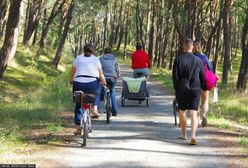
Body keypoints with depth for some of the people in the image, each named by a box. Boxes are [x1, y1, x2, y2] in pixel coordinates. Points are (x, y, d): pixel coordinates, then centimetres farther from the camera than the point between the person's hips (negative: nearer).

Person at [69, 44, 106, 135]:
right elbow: (101, 74, 12)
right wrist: (104, 83, 26)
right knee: (97, 91, 34)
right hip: (92, 84, -1)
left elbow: (72, 72, 19)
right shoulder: (96, 59, 9)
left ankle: (78, 128, 9)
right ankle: (94, 109, 16)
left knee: (78, 105, 14)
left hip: (78, 84, 1)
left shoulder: (78, 58, 13)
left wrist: (71, 81, 35)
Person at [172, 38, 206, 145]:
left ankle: (184, 135, 27)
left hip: (182, 90, -1)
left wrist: (176, 88, 5)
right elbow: (202, 77, 8)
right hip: (195, 90, 1)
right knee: (194, 113, -3)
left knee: (182, 112, 16)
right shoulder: (198, 60, 2)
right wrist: (203, 88, 21)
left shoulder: (178, 59, -5)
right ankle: (193, 135, -20)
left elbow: (175, 76, -5)